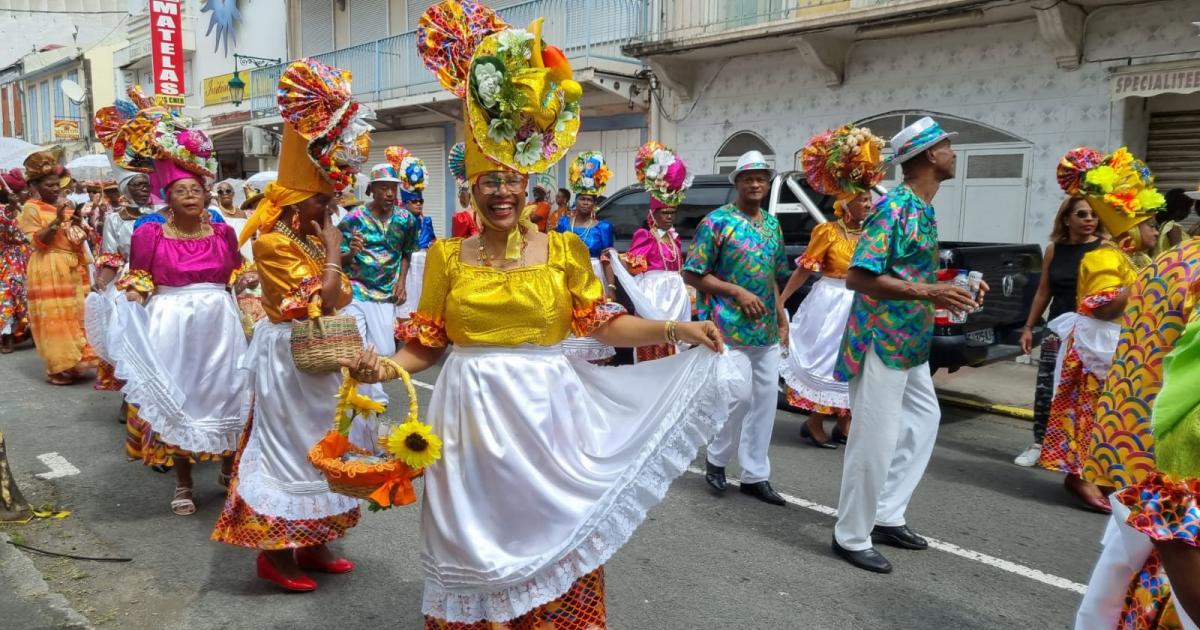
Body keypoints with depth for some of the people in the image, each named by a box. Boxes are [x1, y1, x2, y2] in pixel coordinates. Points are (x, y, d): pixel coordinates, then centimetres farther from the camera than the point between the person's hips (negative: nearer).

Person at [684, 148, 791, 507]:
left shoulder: (772, 224, 13)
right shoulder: (718, 221, -7)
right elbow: (692, 275, -10)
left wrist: (782, 319, 14)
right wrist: (737, 292, -16)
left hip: (766, 330, 7)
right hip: (730, 328, -7)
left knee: (766, 399, 8)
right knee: (740, 399, -5)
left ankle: (755, 475, 18)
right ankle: (716, 460, 19)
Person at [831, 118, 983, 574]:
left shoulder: (922, 209, 12)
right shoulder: (894, 207, -17)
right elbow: (858, 277, -24)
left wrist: (950, 286, 10)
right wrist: (928, 292, -28)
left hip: (909, 343, 10)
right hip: (882, 342, -10)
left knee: (922, 421, 18)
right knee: (875, 440, -4)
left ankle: (887, 516, 28)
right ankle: (852, 536, 10)